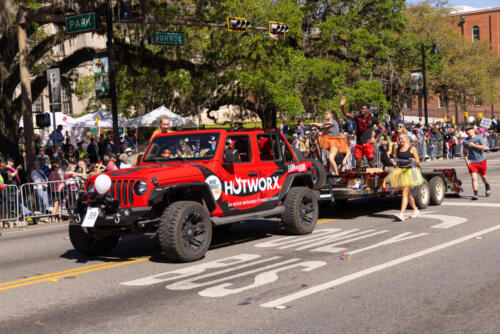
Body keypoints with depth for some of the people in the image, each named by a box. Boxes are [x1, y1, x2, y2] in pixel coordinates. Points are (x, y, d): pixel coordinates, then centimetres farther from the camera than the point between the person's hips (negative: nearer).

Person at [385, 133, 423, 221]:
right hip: (400, 171, 6)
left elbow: (418, 162, 0)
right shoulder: (398, 150, 12)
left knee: (405, 193, -13)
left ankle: (401, 214, -17)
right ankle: (415, 209, 34)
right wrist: (393, 162, -7)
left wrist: (414, 161, -21)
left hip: (409, 171, -6)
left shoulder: (412, 149, -2)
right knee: (407, 193, 14)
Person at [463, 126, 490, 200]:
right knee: (473, 178, -12)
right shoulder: (465, 141, 2)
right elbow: (465, 152, 12)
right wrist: (466, 160, -2)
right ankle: (475, 195, -11)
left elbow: (484, 147, -17)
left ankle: (487, 187, 48)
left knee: (483, 176, 17)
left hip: (481, 161, -1)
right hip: (471, 162, 1)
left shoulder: (479, 138, -6)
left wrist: (473, 145, -19)